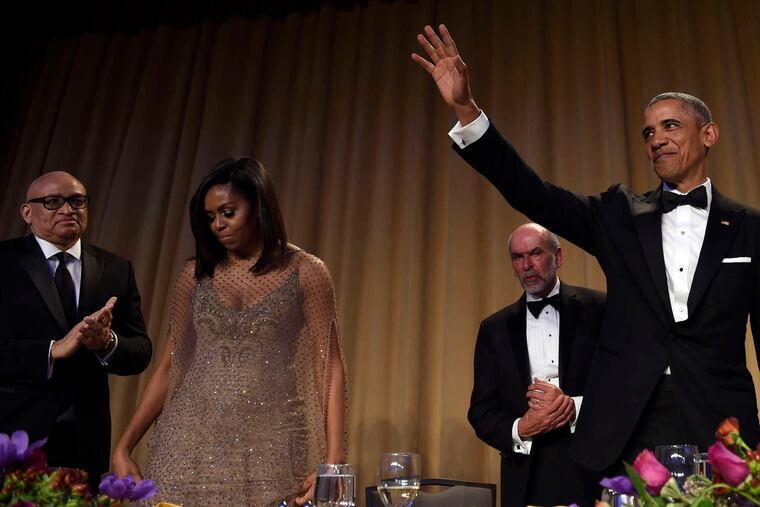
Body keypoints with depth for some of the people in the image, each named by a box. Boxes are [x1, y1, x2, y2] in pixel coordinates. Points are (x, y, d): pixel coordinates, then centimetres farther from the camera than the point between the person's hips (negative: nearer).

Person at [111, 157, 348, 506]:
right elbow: (170, 368, 10)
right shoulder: (196, 274, 6)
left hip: (271, 447, -2)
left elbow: (330, 369, -5)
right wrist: (123, 447, 5)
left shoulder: (305, 272, -3)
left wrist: (333, 462, -13)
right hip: (194, 438, 3)